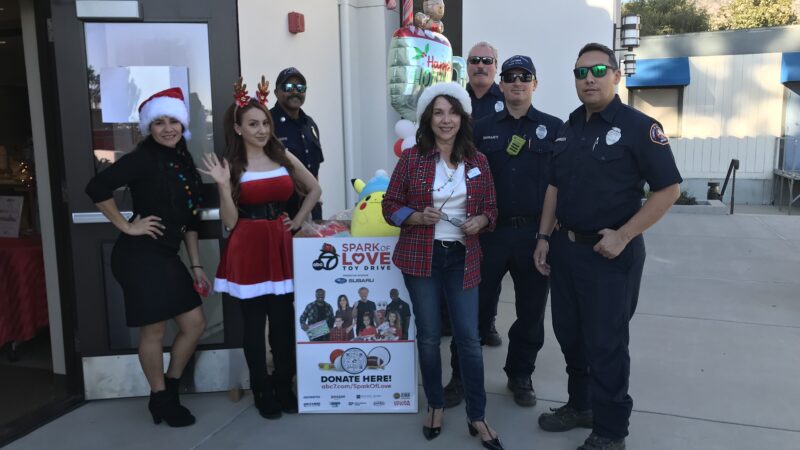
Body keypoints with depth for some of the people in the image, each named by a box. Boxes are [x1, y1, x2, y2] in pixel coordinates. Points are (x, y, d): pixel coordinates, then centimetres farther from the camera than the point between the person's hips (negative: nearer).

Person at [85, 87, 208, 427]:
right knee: (154, 330, 2)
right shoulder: (143, 158, -12)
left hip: (166, 256, 8)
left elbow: (189, 219, 14)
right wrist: (126, 226, -14)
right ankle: (160, 399, 22)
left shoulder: (183, 163, 11)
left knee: (195, 323, 10)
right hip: (140, 255, -8)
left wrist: (196, 265, 13)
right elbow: (97, 188, -22)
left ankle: (169, 390, 28)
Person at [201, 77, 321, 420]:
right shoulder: (232, 165, -3)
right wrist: (223, 185, -19)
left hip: (282, 247, 3)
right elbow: (230, 221, -7)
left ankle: (284, 386, 24)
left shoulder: (283, 157, 5)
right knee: (254, 323, 7)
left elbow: (314, 190, 17)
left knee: (284, 321, 8)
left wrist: (298, 220, 8)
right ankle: (262, 391, 21)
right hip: (249, 251, -3)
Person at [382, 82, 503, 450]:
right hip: (421, 257, -1)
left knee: (469, 337, 2)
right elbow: (390, 206, 0)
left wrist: (480, 221, -10)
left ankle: (477, 416, 17)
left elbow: (491, 208, 11)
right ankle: (435, 405, 29)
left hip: (462, 258, 1)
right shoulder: (412, 158, -3)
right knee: (428, 336, 9)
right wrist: (419, 217, -17)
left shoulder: (477, 162, 3)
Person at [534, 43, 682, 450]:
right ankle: (580, 405, 37)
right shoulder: (568, 128, 9)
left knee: (606, 342, 3)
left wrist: (623, 236, -18)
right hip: (565, 247, 6)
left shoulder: (639, 127, -10)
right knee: (569, 333, 16)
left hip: (610, 253, -6)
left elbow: (668, 189, -12)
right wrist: (544, 238, 9)